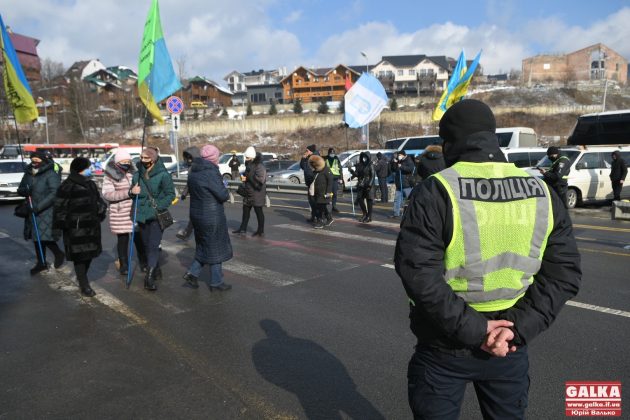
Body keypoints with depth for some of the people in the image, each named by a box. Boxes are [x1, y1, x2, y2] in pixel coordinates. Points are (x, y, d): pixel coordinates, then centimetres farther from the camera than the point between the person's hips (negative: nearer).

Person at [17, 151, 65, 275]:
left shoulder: (51, 175, -11)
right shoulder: (28, 174, 11)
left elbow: (54, 193, -20)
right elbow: (20, 189, 16)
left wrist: (39, 206, -26)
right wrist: (24, 190, -10)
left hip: (48, 211, -7)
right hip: (33, 211, 7)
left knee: (44, 236, -14)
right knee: (36, 237, 13)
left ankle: (59, 254, 12)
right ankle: (41, 263, 26)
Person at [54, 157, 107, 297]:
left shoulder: (90, 184, 12)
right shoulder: (68, 186, -11)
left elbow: (98, 201, 22)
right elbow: (60, 207, -11)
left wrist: (101, 214, 12)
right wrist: (62, 223, -13)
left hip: (92, 226, 7)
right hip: (76, 227, -7)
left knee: (90, 253, 14)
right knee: (79, 255, -3)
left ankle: (81, 278, 33)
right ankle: (84, 286, 2)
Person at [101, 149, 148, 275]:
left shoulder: (133, 173, 7)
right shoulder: (110, 176, -6)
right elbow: (107, 194, -16)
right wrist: (128, 193, -23)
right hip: (120, 214, -3)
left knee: (139, 238, 9)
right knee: (122, 239, 6)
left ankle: (144, 263, 24)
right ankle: (123, 265, 21)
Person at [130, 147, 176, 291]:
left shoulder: (163, 175, -10)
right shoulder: (137, 175, 7)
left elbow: (170, 194, -7)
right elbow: (133, 192, 18)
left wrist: (158, 207, -17)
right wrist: (132, 191, -6)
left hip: (157, 216, -6)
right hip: (142, 214, 6)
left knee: (153, 245, -10)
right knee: (147, 244, 14)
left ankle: (149, 278, -10)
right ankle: (155, 270, 32)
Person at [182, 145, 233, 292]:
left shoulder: (193, 171, 5)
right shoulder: (211, 173, -22)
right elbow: (223, 196, -21)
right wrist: (223, 187, 1)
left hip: (197, 213, 8)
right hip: (211, 217, -8)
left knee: (204, 245, 23)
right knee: (215, 248, 6)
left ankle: (192, 273, 16)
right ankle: (216, 282, 17)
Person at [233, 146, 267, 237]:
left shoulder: (259, 167, -19)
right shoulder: (249, 165, 10)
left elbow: (260, 180, -28)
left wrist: (248, 177, -21)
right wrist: (244, 177, 1)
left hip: (257, 193, -9)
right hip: (248, 193, 9)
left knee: (258, 211, 1)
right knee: (245, 210, 15)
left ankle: (261, 231, 12)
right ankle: (243, 228, 26)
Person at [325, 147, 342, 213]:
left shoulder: (337, 159, 9)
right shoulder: (325, 159, 3)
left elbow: (340, 169, 11)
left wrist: (340, 178, 7)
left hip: (335, 178, 2)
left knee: (335, 193, 4)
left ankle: (334, 207, 13)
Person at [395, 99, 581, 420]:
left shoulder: (436, 192, -17)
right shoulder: (542, 192, 0)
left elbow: (417, 272, -24)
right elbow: (563, 272, -3)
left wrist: (471, 329, -18)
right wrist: (519, 327, -10)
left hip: (445, 346, -4)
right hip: (510, 346, 4)